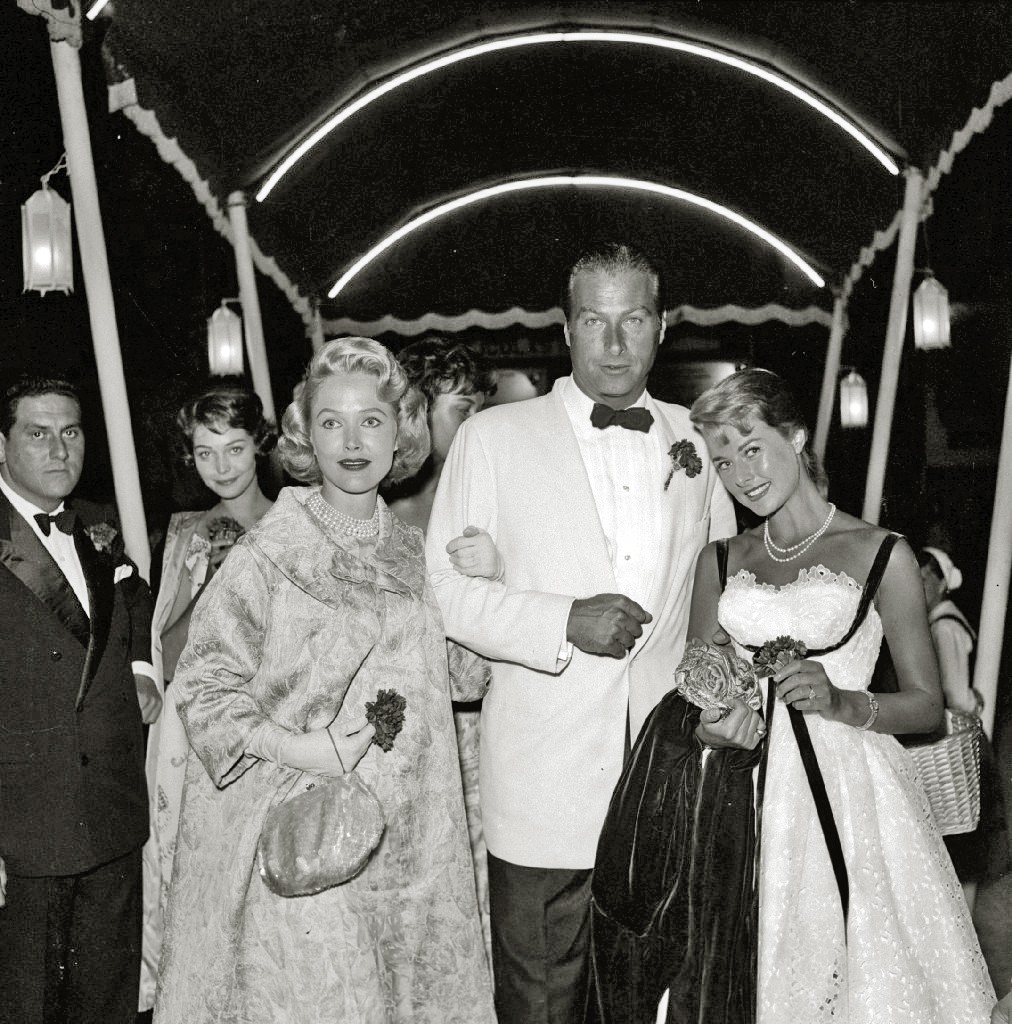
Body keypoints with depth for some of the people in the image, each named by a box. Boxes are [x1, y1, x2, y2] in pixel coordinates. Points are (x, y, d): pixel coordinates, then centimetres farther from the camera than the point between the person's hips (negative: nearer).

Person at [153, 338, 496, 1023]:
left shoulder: (413, 549, 5)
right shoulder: (269, 553, -11)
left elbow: (465, 677, 8)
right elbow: (204, 683, -8)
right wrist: (297, 748, -19)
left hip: (407, 834, 5)